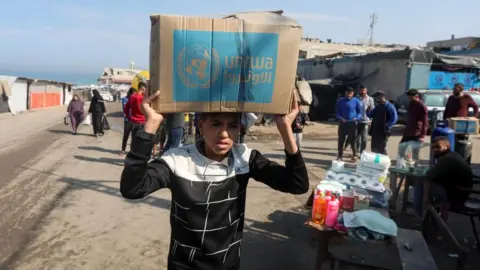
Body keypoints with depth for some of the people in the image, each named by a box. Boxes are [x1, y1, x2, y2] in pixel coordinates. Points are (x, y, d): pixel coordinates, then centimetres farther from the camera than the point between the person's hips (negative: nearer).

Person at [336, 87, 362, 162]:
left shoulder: (356, 101, -3)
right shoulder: (340, 101, 3)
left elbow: (360, 112, 2)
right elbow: (337, 112, 7)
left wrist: (356, 118, -18)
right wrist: (340, 118, -12)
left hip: (352, 123, -2)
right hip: (342, 123, 2)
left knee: (352, 140, 3)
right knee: (341, 140, 5)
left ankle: (354, 156, 18)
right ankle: (340, 156, 16)